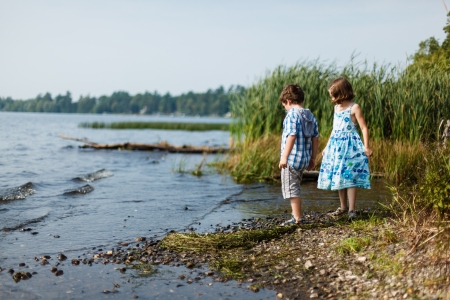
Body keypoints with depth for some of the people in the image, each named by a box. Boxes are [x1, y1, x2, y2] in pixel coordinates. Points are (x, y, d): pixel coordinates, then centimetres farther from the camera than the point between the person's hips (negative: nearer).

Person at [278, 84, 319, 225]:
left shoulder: (292, 114, -12)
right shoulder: (311, 116, 12)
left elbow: (291, 136, -21)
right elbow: (315, 138, 12)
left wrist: (284, 157, -21)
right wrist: (313, 158, 18)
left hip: (292, 159, -9)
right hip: (304, 159, 9)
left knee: (291, 189, -1)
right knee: (294, 188, 20)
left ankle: (297, 219, 0)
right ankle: (296, 215, 26)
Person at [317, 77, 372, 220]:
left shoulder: (354, 108, -8)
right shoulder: (337, 107, 13)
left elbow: (364, 128, -9)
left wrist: (366, 147, -17)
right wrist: (327, 146, 22)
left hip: (350, 145, -7)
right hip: (336, 145, 7)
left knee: (350, 178, -9)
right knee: (338, 177, 10)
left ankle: (351, 210, -6)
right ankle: (343, 207, 21)